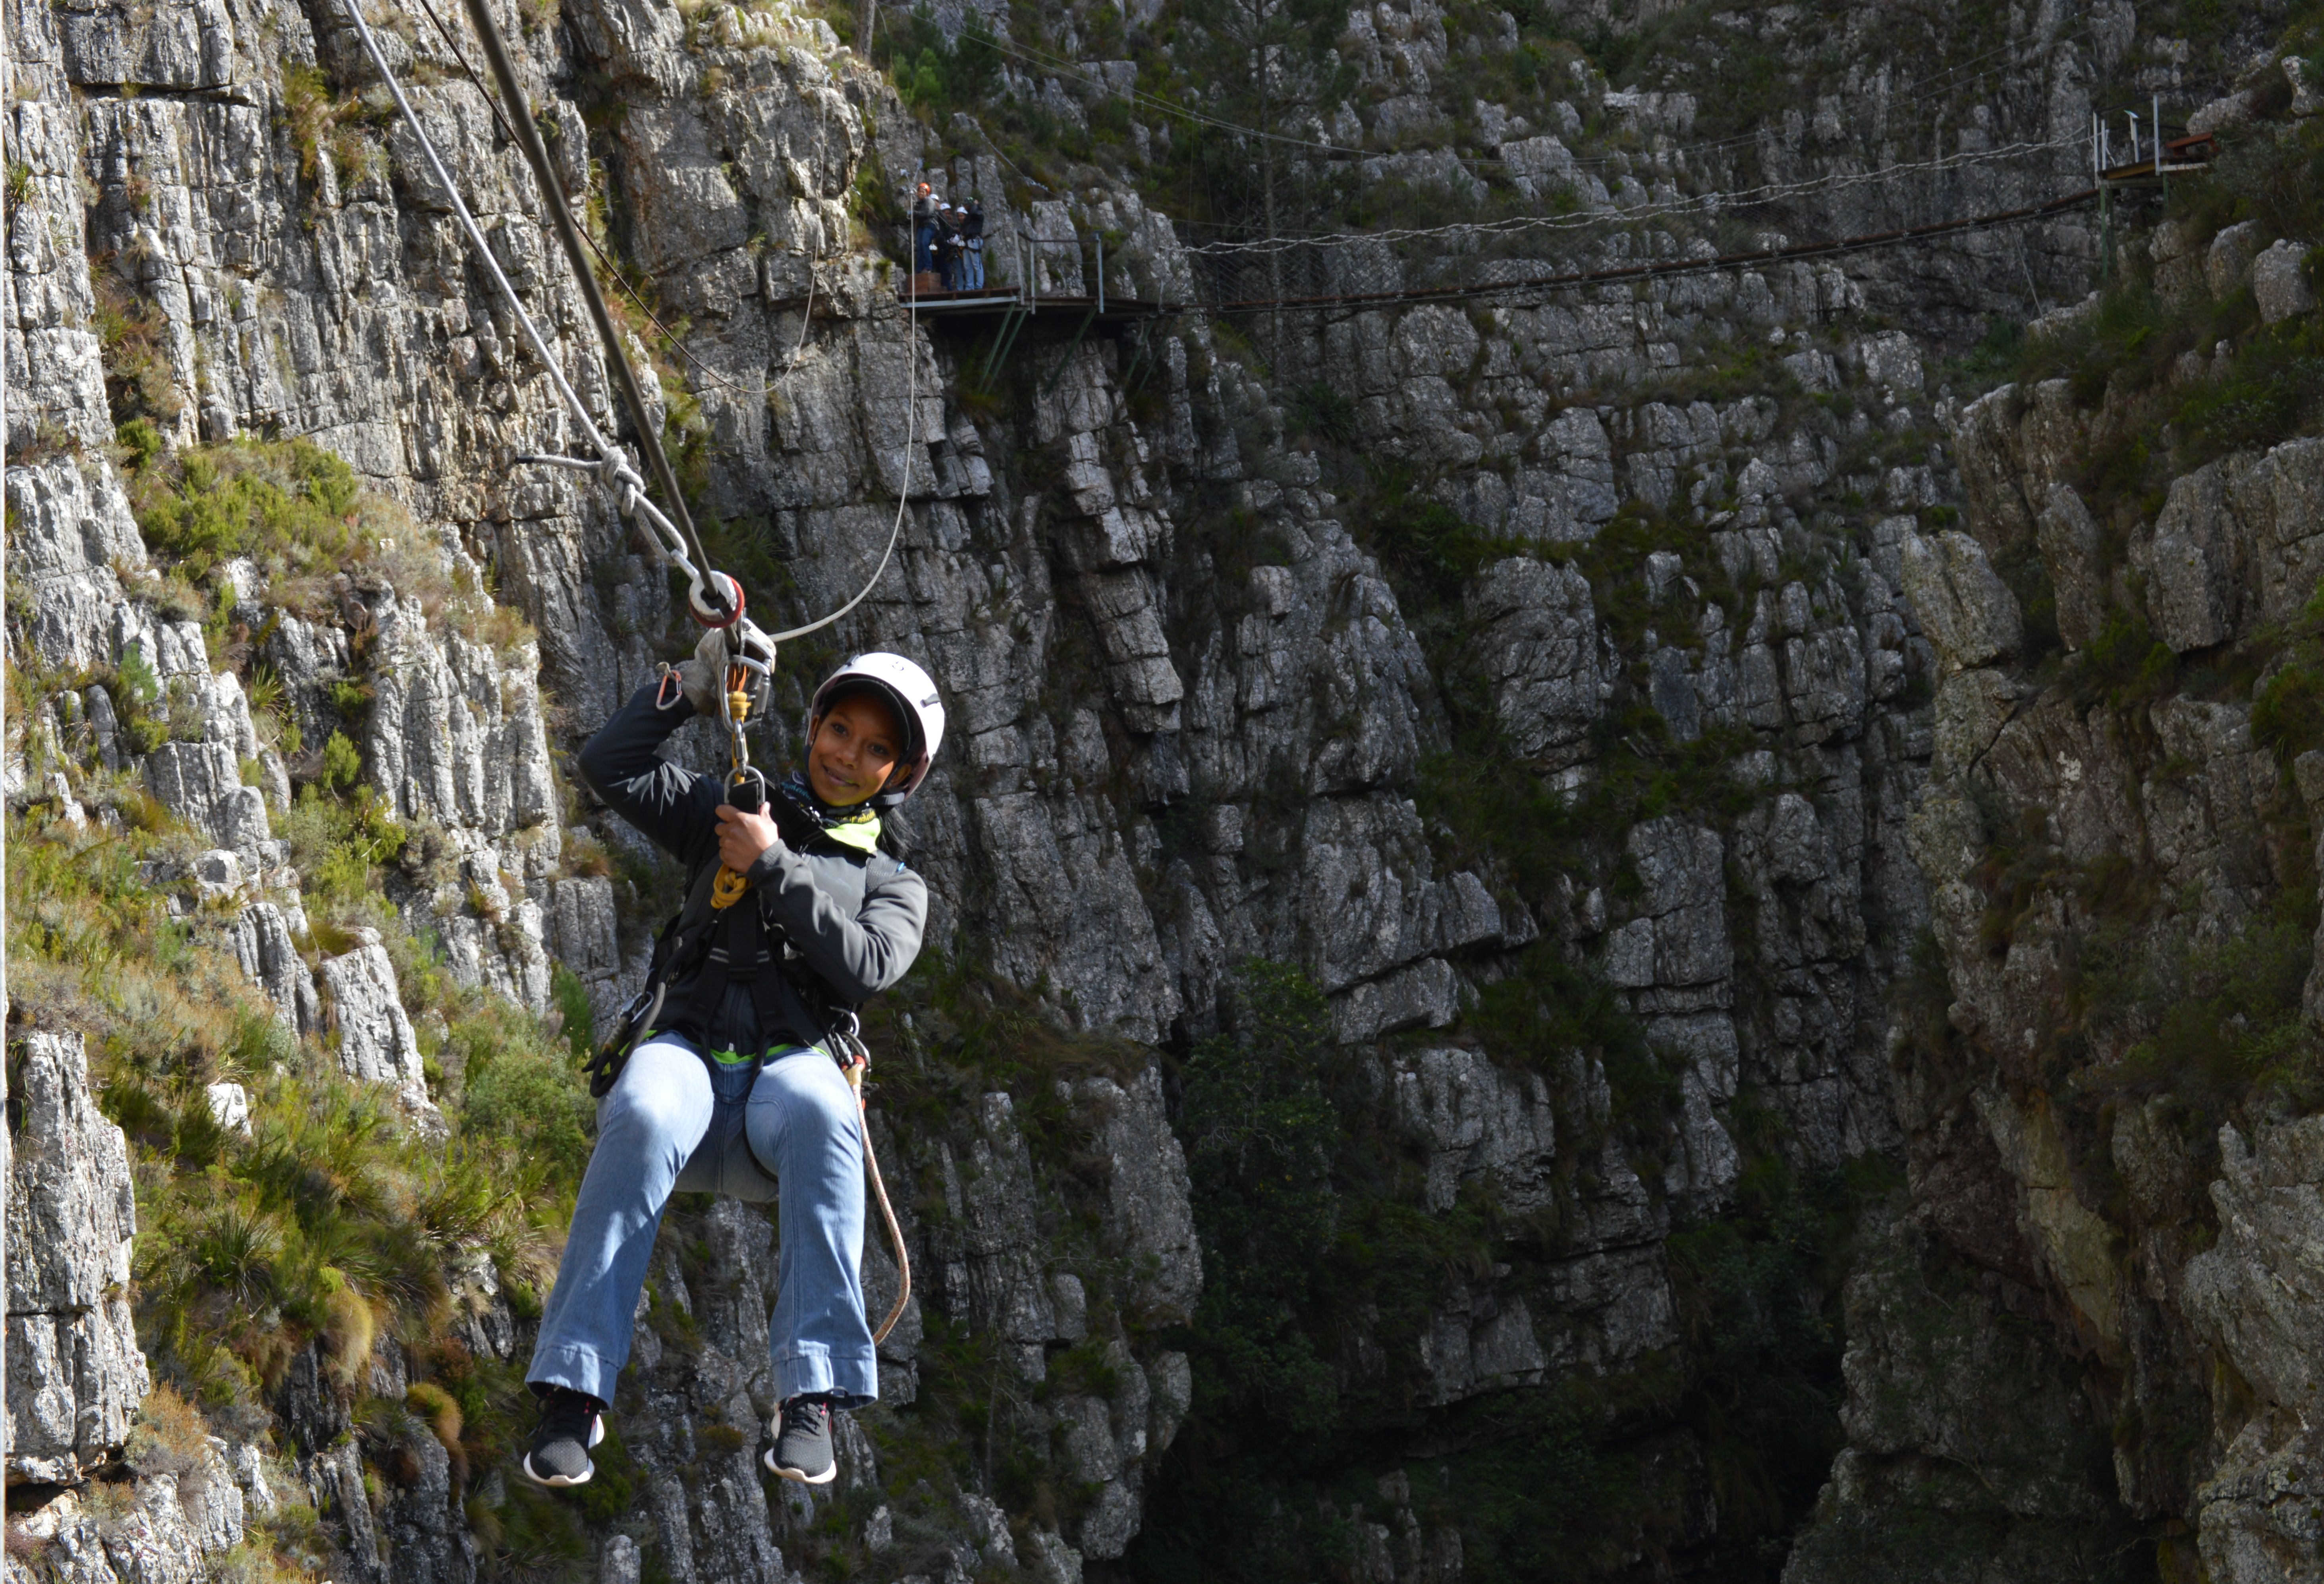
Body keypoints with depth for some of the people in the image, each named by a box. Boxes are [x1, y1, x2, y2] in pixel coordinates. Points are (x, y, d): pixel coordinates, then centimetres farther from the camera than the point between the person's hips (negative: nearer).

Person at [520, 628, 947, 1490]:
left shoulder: (893, 887, 23)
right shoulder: (730, 817, 26)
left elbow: (866, 965, 0)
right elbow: (609, 765, 17)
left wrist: (772, 865, -3)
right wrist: (695, 685, 11)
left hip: (792, 1061, 0)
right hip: (683, 1048, 1)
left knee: (819, 1115, -40)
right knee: (642, 1122, -38)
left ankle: (811, 1398, -42)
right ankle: (574, 1393, -40)